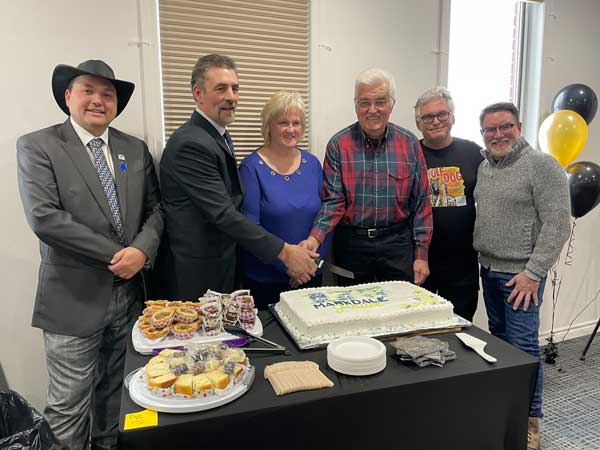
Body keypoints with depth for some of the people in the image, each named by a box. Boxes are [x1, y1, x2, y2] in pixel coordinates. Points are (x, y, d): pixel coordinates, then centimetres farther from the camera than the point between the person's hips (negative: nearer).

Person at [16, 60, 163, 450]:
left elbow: (154, 208, 7)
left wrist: (142, 249, -13)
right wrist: (116, 254, -17)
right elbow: (44, 217, -16)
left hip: (130, 295, 4)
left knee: (115, 395, 19)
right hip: (74, 299, -4)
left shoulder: (136, 149, 8)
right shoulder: (37, 147, -5)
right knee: (70, 405, 8)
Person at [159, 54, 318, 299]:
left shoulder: (220, 135, 10)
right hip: (197, 273, -9)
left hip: (224, 265, 9)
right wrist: (284, 251, -24)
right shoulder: (191, 143, -21)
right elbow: (223, 214, -25)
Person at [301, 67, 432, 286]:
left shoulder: (409, 143, 2)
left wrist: (421, 254, 0)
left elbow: (421, 202, 3)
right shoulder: (338, 144, -3)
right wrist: (315, 238, -23)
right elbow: (333, 201, -7)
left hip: (398, 243, 1)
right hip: (351, 243, -1)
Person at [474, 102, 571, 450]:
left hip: (521, 274, -7)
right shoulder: (483, 167, 10)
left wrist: (533, 272, -17)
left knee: (522, 344, -3)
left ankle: (530, 421, 15)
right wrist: (481, 257, 11)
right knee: (499, 337, 17)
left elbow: (558, 225, -15)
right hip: (489, 269, 7)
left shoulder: (542, 165, -11)